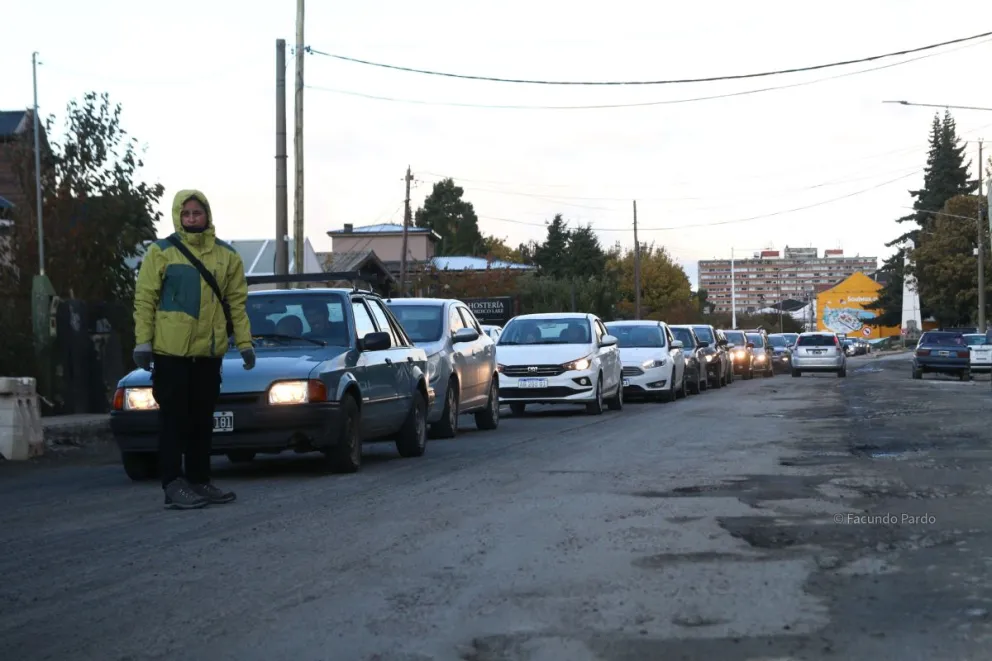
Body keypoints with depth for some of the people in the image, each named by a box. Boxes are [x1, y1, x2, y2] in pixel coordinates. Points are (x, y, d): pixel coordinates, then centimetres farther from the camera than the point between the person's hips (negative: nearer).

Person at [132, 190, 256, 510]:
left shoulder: (226, 255, 9)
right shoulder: (161, 252, -2)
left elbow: (237, 302, 10)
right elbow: (145, 299, -3)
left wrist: (244, 343, 4)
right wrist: (143, 342, -10)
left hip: (209, 351, 4)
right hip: (170, 351, -4)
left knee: (202, 421, 11)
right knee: (174, 420, -2)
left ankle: (199, 481, 19)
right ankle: (174, 486, 0)